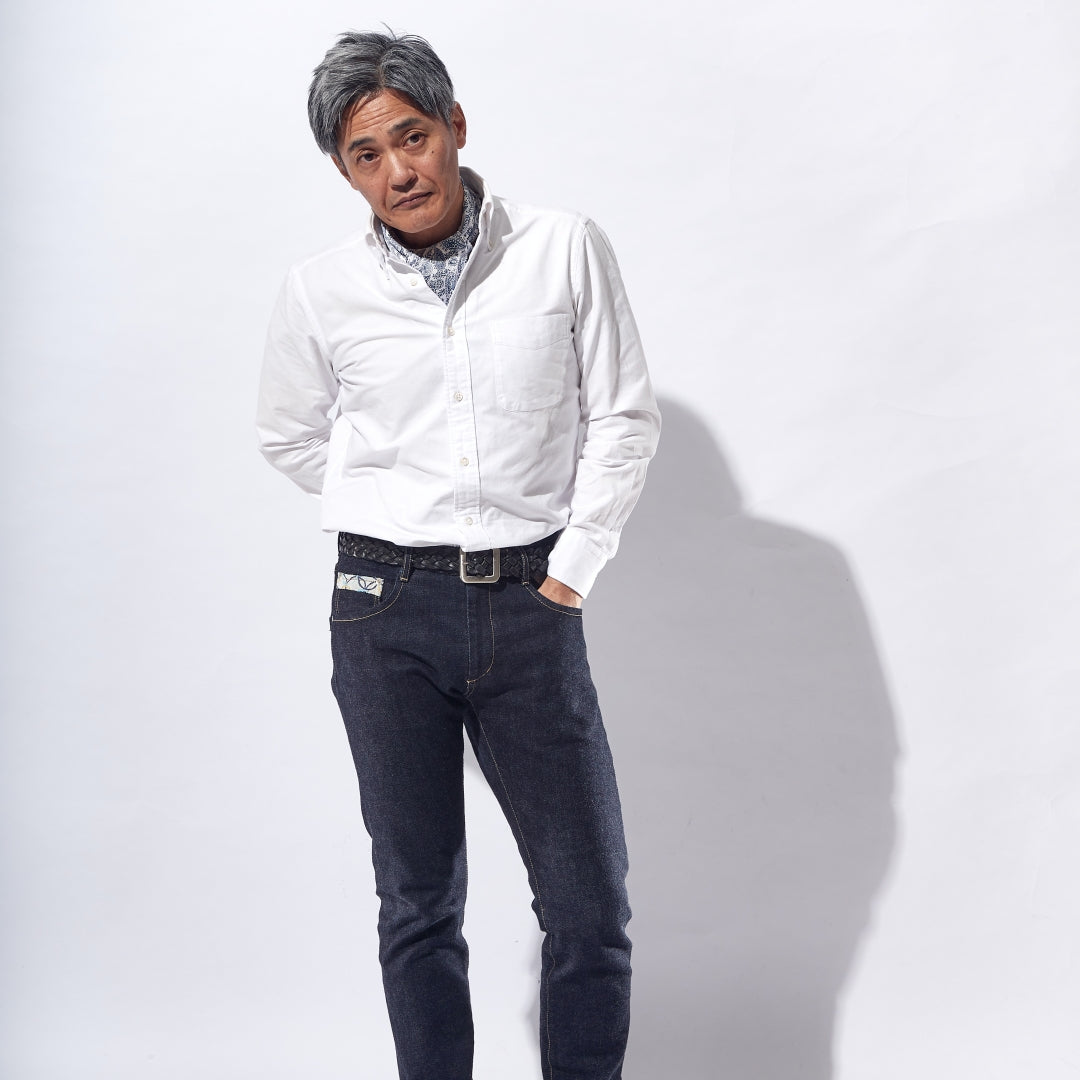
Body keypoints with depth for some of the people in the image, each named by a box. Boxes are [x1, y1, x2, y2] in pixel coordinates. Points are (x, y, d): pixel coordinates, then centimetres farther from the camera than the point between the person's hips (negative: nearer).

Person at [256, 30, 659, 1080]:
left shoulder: (565, 251, -1)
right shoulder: (320, 290, 1)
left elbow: (623, 416, 3)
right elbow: (289, 438, 16)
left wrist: (571, 566, -3)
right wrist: (399, 532, 9)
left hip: (532, 605, 0)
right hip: (387, 610, 0)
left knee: (590, 905, 3)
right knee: (417, 905, 9)